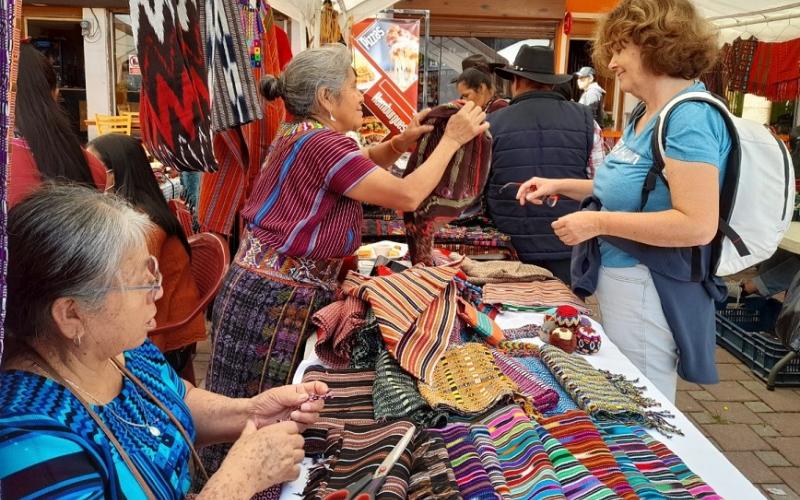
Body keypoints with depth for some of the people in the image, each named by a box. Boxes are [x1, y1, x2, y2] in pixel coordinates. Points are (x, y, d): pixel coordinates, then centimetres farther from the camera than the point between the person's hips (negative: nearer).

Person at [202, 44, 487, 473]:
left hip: (272, 289, 10)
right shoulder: (320, 142, -19)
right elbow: (406, 196, -20)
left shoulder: (299, 134, 14)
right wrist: (451, 140, -9)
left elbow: (360, 164, 28)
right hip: (275, 298, -10)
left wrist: (402, 142, 10)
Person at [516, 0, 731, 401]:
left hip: (649, 289, -9)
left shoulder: (691, 117, -20)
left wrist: (598, 223, -24)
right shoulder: (646, 116, 9)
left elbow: (698, 226, -27)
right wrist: (561, 186, 9)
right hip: (621, 277, 10)